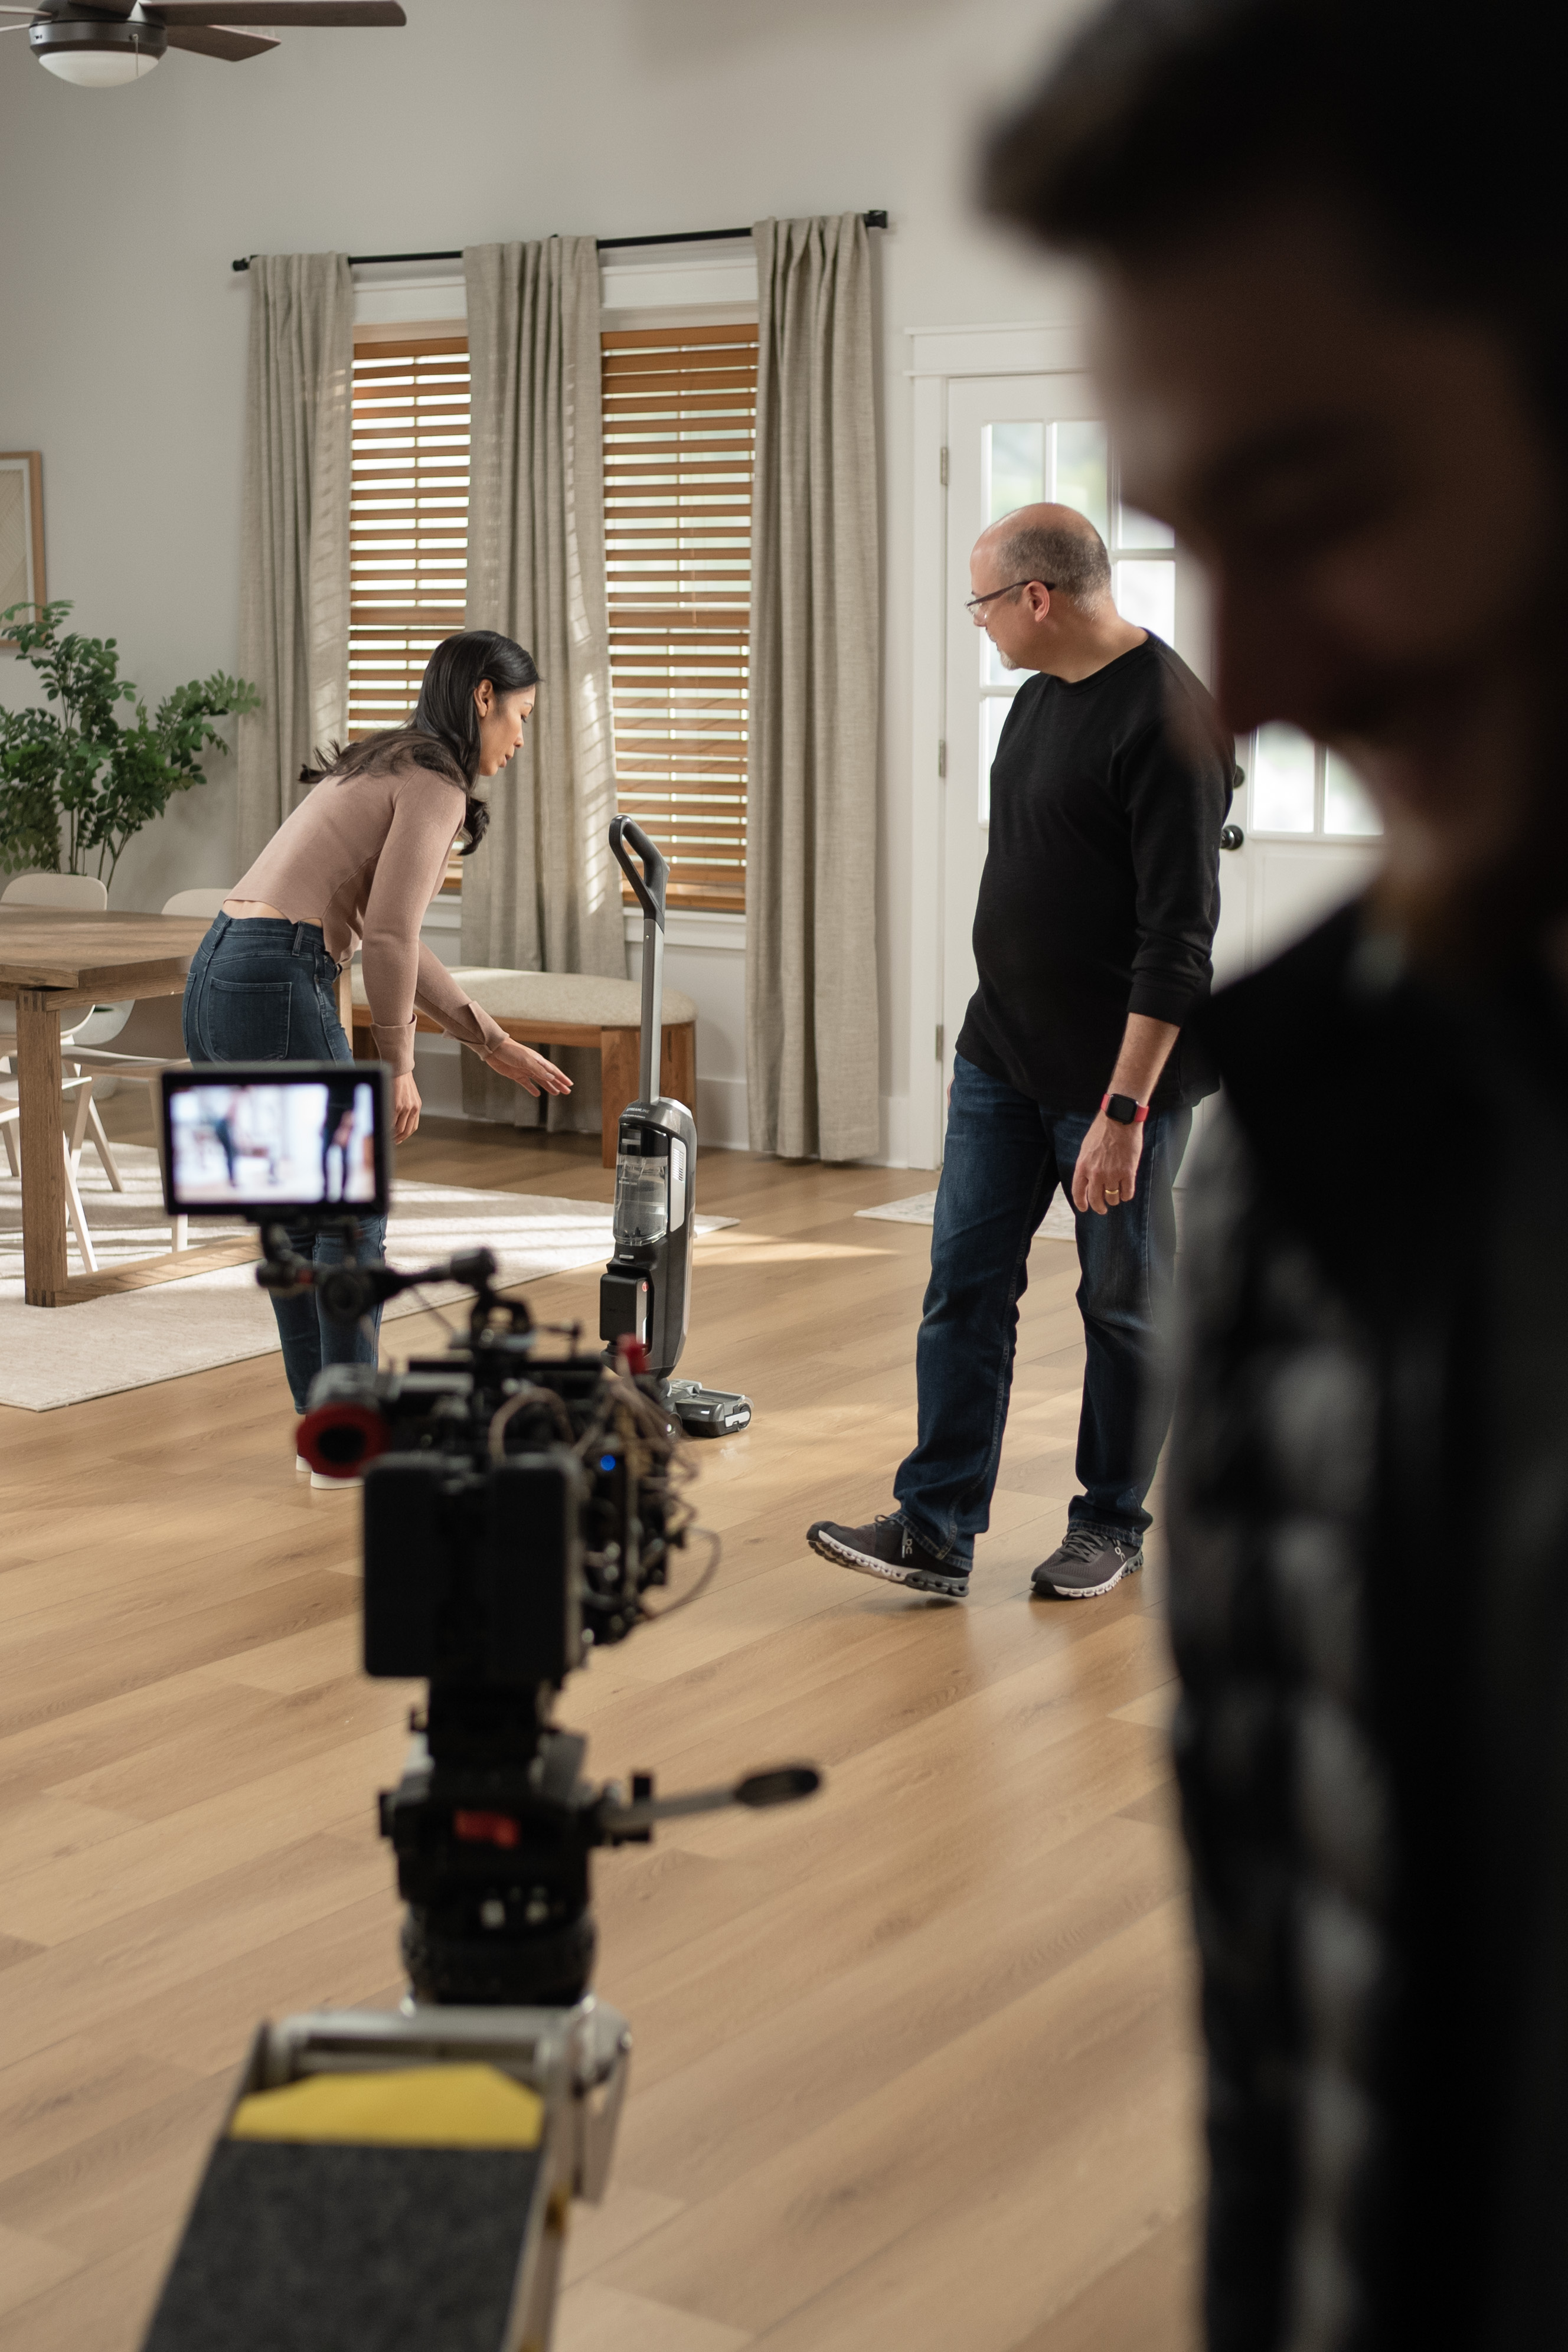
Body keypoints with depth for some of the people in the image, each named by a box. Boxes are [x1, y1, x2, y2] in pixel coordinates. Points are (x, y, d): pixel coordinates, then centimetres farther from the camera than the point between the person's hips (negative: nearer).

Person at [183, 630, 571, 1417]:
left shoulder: (385, 767, 23)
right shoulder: (436, 783, -7)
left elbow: (392, 942, 26)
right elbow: (388, 938, -16)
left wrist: (493, 1042, 26)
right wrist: (397, 1065, -5)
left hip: (217, 979, 9)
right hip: (275, 988, -9)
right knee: (351, 1213, 4)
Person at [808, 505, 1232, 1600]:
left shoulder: (1168, 721, -20)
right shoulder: (1046, 690, 9)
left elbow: (1179, 937, -24)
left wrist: (1123, 1110, -25)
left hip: (1123, 1070, -8)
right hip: (1003, 1056, 8)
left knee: (1124, 1306, 7)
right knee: (965, 1284, 4)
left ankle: (1111, 1525, 22)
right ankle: (936, 1529, 6)